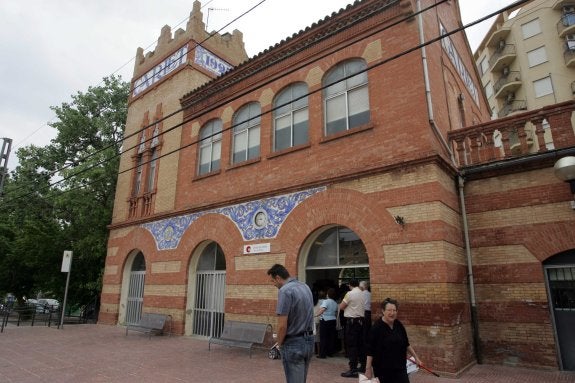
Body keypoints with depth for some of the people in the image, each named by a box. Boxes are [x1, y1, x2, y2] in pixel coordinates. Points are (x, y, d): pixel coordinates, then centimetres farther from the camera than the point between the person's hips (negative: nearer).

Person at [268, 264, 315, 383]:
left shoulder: (285, 291, -18)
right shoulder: (305, 287, 8)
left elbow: (282, 325, -20)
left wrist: (279, 344, -4)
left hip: (293, 344, -8)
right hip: (309, 341, 8)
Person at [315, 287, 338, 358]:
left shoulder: (325, 301, -11)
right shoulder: (335, 303, 12)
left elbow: (322, 309, -26)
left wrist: (316, 315, -28)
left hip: (325, 321, -7)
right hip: (333, 321, 7)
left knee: (323, 338, -2)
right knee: (331, 337, 11)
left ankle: (322, 354, 0)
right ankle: (330, 352, 17)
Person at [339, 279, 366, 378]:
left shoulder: (350, 293, -12)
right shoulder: (362, 294, 7)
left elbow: (341, 307, -9)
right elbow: (363, 308, 15)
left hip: (351, 321, -7)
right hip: (361, 320, 7)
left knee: (351, 345, -5)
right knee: (360, 344, 15)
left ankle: (353, 370, -5)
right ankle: (363, 366, 24)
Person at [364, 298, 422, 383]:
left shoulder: (399, 325, 1)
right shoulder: (377, 328, -17)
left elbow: (406, 344, 15)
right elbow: (370, 350, -15)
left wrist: (416, 357, 15)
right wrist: (368, 369, -15)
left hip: (399, 367, 5)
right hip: (382, 369, -4)